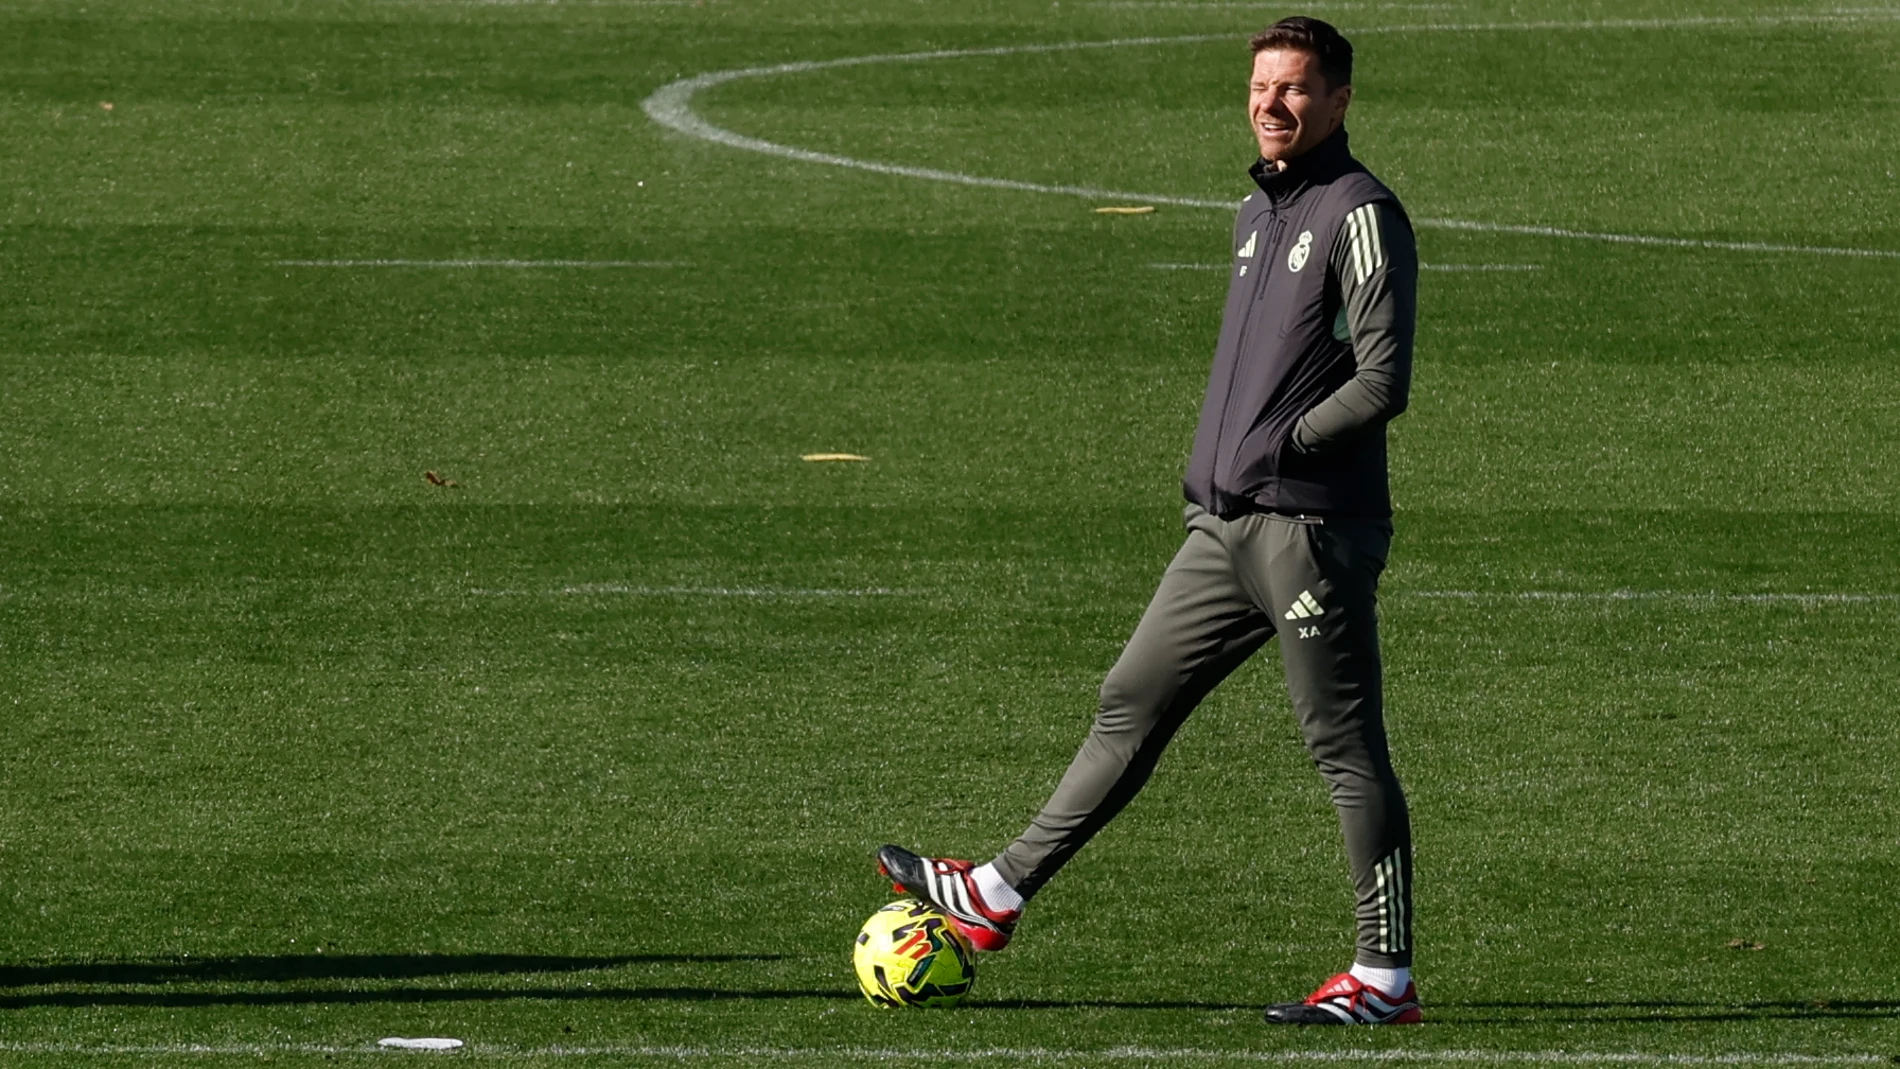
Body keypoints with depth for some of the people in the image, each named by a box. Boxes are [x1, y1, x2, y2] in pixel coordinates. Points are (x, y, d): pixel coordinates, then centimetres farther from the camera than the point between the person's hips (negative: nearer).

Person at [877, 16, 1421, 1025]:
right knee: (1131, 705, 12)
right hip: (1223, 526, 9)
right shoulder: (1258, 212, 18)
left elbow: (1382, 381, -16)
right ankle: (996, 896, 17)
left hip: (1309, 529, -9)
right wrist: (1217, 466, 16)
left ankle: (1384, 977, -1)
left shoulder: (1360, 214, -10)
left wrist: (1276, 450, -14)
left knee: (1346, 748, -5)